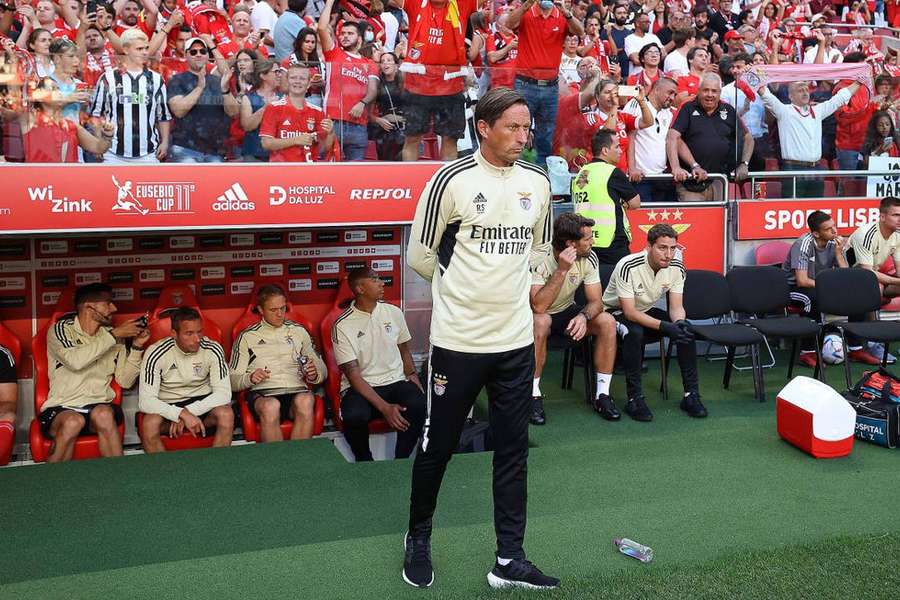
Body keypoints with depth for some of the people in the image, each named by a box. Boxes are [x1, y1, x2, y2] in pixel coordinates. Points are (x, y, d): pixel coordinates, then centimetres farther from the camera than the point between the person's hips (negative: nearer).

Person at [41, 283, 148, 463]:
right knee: (73, 422, -36)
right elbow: (75, 361, -21)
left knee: (103, 414, -33)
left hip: (99, 405, 3)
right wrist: (114, 335, -16)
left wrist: (137, 347, -2)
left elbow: (125, 381, 9)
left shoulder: (112, 335, 12)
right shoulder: (60, 329, 0)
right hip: (61, 408, -2)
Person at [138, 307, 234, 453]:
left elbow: (223, 393, -16)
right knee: (149, 423, -33)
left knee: (226, 414, -30)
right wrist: (182, 414, -36)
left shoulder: (212, 350, -13)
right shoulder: (156, 353, -17)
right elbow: (145, 401, -22)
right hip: (168, 406, -1)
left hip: (202, 402, 1)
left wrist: (188, 412, -28)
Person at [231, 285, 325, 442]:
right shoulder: (247, 336, 16)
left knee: (305, 400, -36)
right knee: (270, 406, -39)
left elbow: (321, 369, 22)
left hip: (296, 390, 2)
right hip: (262, 394, -1)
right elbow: (233, 381, 12)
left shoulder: (298, 331, 21)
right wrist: (250, 378, -10)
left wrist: (314, 375, -2)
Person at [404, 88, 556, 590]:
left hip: (517, 340, 4)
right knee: (438, 445, 8)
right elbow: (419, 255, -4)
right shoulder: (453, 179, -10)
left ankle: (510, 560, 18)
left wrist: (507, 285, 11)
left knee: (514, 452, 8)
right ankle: (419, 538, 31)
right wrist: (465, 287, 5)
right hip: (458, 339, -4)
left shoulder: (538, 182, 5)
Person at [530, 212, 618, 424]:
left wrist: (583, 316, -35)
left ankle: (602, 394, -10)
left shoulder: (588, 258, -13)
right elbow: (538, 307, -38)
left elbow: (596, 301, -12)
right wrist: (562, 270, -40)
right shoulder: (539, 260, -28)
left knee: (607, 321, -19)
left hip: (567, 312, 5)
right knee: (540, 322, -39)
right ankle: (534, 394, -24)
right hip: (539, 316, -5)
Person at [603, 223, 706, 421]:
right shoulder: (628, 267, -29)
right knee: (635, 333, -37)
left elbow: (676, 307, -8)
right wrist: (665, 326, -40)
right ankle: (635, 399, -28)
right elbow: (629, 312, -29)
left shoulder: (677, 267, -12)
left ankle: (691, 395, -11)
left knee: (686, 329, -19)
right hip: (616, 311, -5)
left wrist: (679, 322, -33)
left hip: (647, 312, 5)